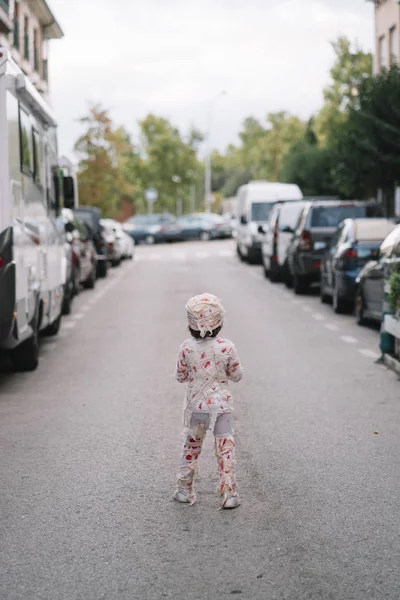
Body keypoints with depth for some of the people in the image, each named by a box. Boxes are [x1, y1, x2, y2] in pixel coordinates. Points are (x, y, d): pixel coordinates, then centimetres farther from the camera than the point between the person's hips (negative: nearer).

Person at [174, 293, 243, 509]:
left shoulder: (187, 348, -10)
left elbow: (180, 376, 1)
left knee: (191, 447, 17)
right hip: (221, 405, -1)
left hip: (195, 406, 2)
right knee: (225, 449, 5)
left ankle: (185, 490, 24)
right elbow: (237, 375, -1)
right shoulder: (226, 347, -12)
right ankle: (229, 494, 4)